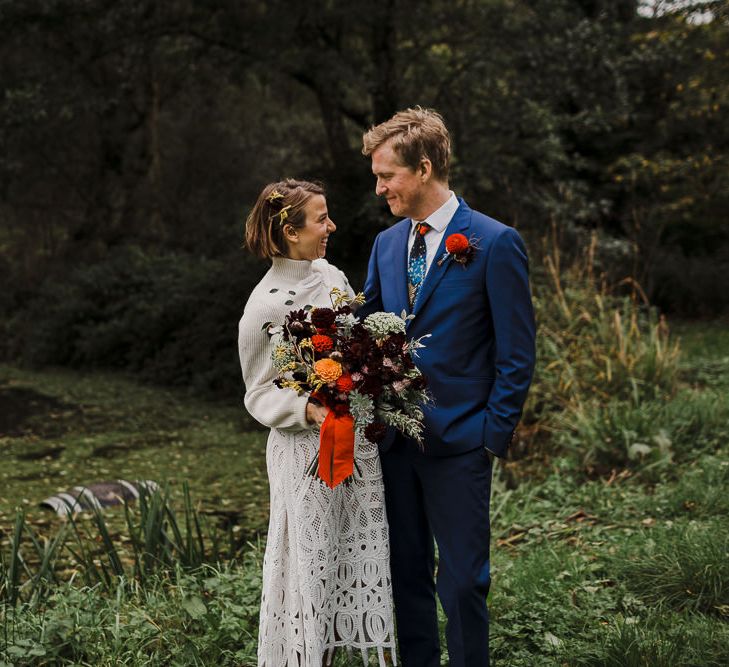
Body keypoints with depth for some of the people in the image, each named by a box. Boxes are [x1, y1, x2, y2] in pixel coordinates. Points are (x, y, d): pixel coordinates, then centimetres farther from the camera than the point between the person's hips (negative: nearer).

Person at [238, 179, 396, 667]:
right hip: (307, 448, -6)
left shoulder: (331, 275, 6)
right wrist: (309, 408, -23)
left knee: (368, 558, 12)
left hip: (359, 439, 7)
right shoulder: (265, 306, -14)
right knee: (313, 563, 3)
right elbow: (259, 394, -7)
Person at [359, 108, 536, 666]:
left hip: (458, 444, -6)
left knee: (462, 580, 3)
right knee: (407, 572, 16)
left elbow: (517, 353, -8)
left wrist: (495, 434, -11)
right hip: (394, 436, 6)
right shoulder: (387, 243, 9)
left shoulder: (496, 243, -10)